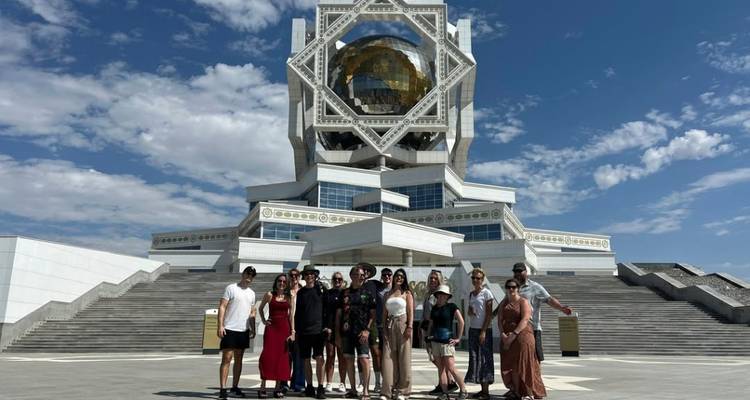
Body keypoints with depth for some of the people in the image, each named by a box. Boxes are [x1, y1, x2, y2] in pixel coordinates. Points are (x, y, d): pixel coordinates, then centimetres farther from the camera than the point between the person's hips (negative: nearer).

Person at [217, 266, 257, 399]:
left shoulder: (252, 293, 14)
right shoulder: (231, 288, -3)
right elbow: (222, 307, -8)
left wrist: (253, 329, 12)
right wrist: (220, 326, -16)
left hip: (244, 331, 6)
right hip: (230, 329, -6)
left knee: (239, 359, 11)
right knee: (226, 359, -7)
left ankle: (235, 386, 20)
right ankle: (222, 388, -5)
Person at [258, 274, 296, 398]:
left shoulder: (289, 297, 7)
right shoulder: (270, 295, 3)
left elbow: (291, 315, 6)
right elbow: (261, 308, 17)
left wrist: (292, 332, 1)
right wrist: (263, 320, 5)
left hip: (284, 328, 2)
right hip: (271, 327, -2)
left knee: (282, 357, 4)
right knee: (268, 355, -8)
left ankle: (278, 387, 11)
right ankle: (263, 387, -1)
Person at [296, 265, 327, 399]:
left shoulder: (321, 289, 3)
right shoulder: (300, 292, 9)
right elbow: (297, 313, 12)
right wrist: (296, 331, 7)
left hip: (318, 329, -3)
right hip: (303, 331, 3)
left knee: (319, 358, -8)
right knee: (306, 360, 7)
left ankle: (320, 388, -2)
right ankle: (309, 387, 17)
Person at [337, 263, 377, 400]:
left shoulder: (367, 294, 6)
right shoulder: (344, 293, 9)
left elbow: (373, 314, 4)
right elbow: (338, 313, 12)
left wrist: (367, 330, -7)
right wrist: (337, 332, 7)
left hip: (361, 332, -2)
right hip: (346, 331, 3)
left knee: (364, 359, -9)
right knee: (349, 360, 8)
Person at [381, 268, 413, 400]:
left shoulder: (407, 293, 5)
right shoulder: (388, 294, 15)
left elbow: (411, 311, -4)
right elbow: (385, 312, 14)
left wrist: (410, 327, -14)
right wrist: (384, 328, 5)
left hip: (402, 324, -3)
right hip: (390, 326, 3)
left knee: (403, 358, -2)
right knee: (388, 357, -1)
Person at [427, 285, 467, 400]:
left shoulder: (452, 307, -4)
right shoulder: (434, 308, 12)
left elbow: (461, 321, -8)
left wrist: (458, 338, -8)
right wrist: (430, 335, 10)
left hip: (447, 341, -6)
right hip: (435, 341, 6)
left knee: (451, 368, -7)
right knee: (440, 368, 6)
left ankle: (463, 390, 7)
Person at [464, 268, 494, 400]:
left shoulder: (486, 293, -7)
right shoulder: (471, 294, 13)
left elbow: (489, 314, -11)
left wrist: (483, 331, -16)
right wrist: (470, 311, -3)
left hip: (484, 329, -7)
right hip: (473, 329, 7)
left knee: (484, 358, -5)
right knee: (474, 358, 6)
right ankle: (482, 389, 13)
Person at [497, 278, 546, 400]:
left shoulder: (523, 302, -2)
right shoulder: (503, 303, 14)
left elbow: (525, 320, -14)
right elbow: (500, 320, 7)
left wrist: (513, 334, -21)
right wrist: (503, 335, -10)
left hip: (522, 334, -5)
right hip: (506, 338, 5)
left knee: (523, 364, -6)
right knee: (508, 365, 3)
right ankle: (515, 390, 15)